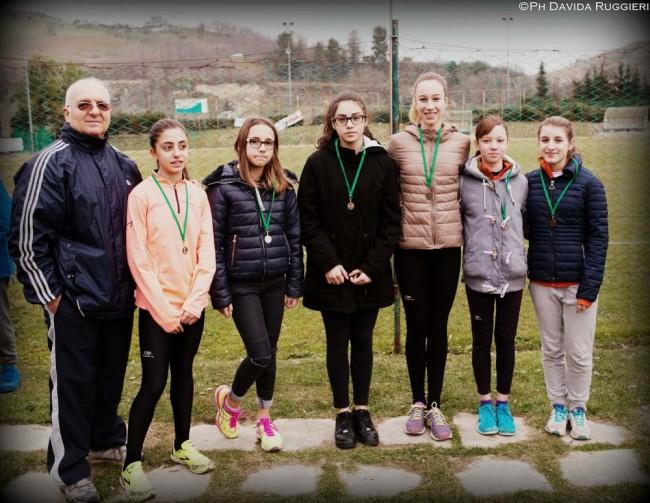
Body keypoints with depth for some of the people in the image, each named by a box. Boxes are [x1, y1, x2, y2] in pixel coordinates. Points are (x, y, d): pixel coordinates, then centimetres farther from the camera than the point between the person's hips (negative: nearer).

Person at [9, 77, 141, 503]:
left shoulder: (124, 166, 9)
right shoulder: (51, 163, -10)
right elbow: (28, 235, -12)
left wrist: (136, 280, 15)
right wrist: (48, 292, -11)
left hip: (119, 295, 6)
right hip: (73, 297, -6)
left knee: (112, 374, 18)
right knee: (72, 382, 5)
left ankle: (106, 439, 39)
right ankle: (69, 468, 19)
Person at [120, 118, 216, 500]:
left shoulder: (198, 194, 4)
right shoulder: (142, 195, -9)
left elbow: (207, 254, 2)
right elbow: (139, 261, -11)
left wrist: (195, 301, -8)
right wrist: (164, 310, -13)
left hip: (192, 307, 4)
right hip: (157, 308, -4)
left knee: (184, 374, 15)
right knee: (154, 384, -4)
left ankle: (183, 446, 31)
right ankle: (132, 464, 10)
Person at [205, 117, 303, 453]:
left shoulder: (283, 186, 5)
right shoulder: (223, 187, -7)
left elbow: (294, 237, 8)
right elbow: (214, 244, -7)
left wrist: (294, 285, 5)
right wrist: (220, 294, -9)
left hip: (274, 283, 4)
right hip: (241, 285, -4)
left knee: (270, 353, 11)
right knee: (260, 355, -7)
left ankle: (264, 419, 29)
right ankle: (230, 398, 23)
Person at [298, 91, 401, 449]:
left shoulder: (382, 163, 0)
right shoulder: (318, 163, -2)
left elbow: (391, 220, -1)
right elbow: (308, 221, -4)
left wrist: (372, 266, -9)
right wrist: (328, 263, -13)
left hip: (370, 274, 1)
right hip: (331, 274, -1)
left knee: (363, 341, 11)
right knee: (337, 343, 7)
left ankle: (362, 411, 24)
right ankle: (343, 414, 20)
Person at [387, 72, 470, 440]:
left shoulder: (462, 143, 2)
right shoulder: (399, 143, -1)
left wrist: (465, 229, 7)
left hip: (448, 246, 1)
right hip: (410, 247, -1)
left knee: (438, 327, 7)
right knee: (416, 326, 7)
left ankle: (435, 405, 20)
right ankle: (418, 402, 24)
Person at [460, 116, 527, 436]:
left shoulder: (520, 181, 1)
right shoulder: (464, 181, -6)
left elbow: (529, 223, 12)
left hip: (513, 274, 2)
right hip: (479, 274, -2)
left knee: (506, 340, 12)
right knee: (482, 340, 10)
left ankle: (503, 403, 27)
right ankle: (485, 403, 26)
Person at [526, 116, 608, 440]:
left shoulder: (588, 183, -6)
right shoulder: (530, 182, 2)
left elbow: (598, 237, -7)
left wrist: (590, 286, -12)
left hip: (578, 282, -2)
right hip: (542, 282, 3)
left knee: (579, 352, 7)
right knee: (551, 349, 13)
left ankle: (578, 410, 25)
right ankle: (557, 407, 28)